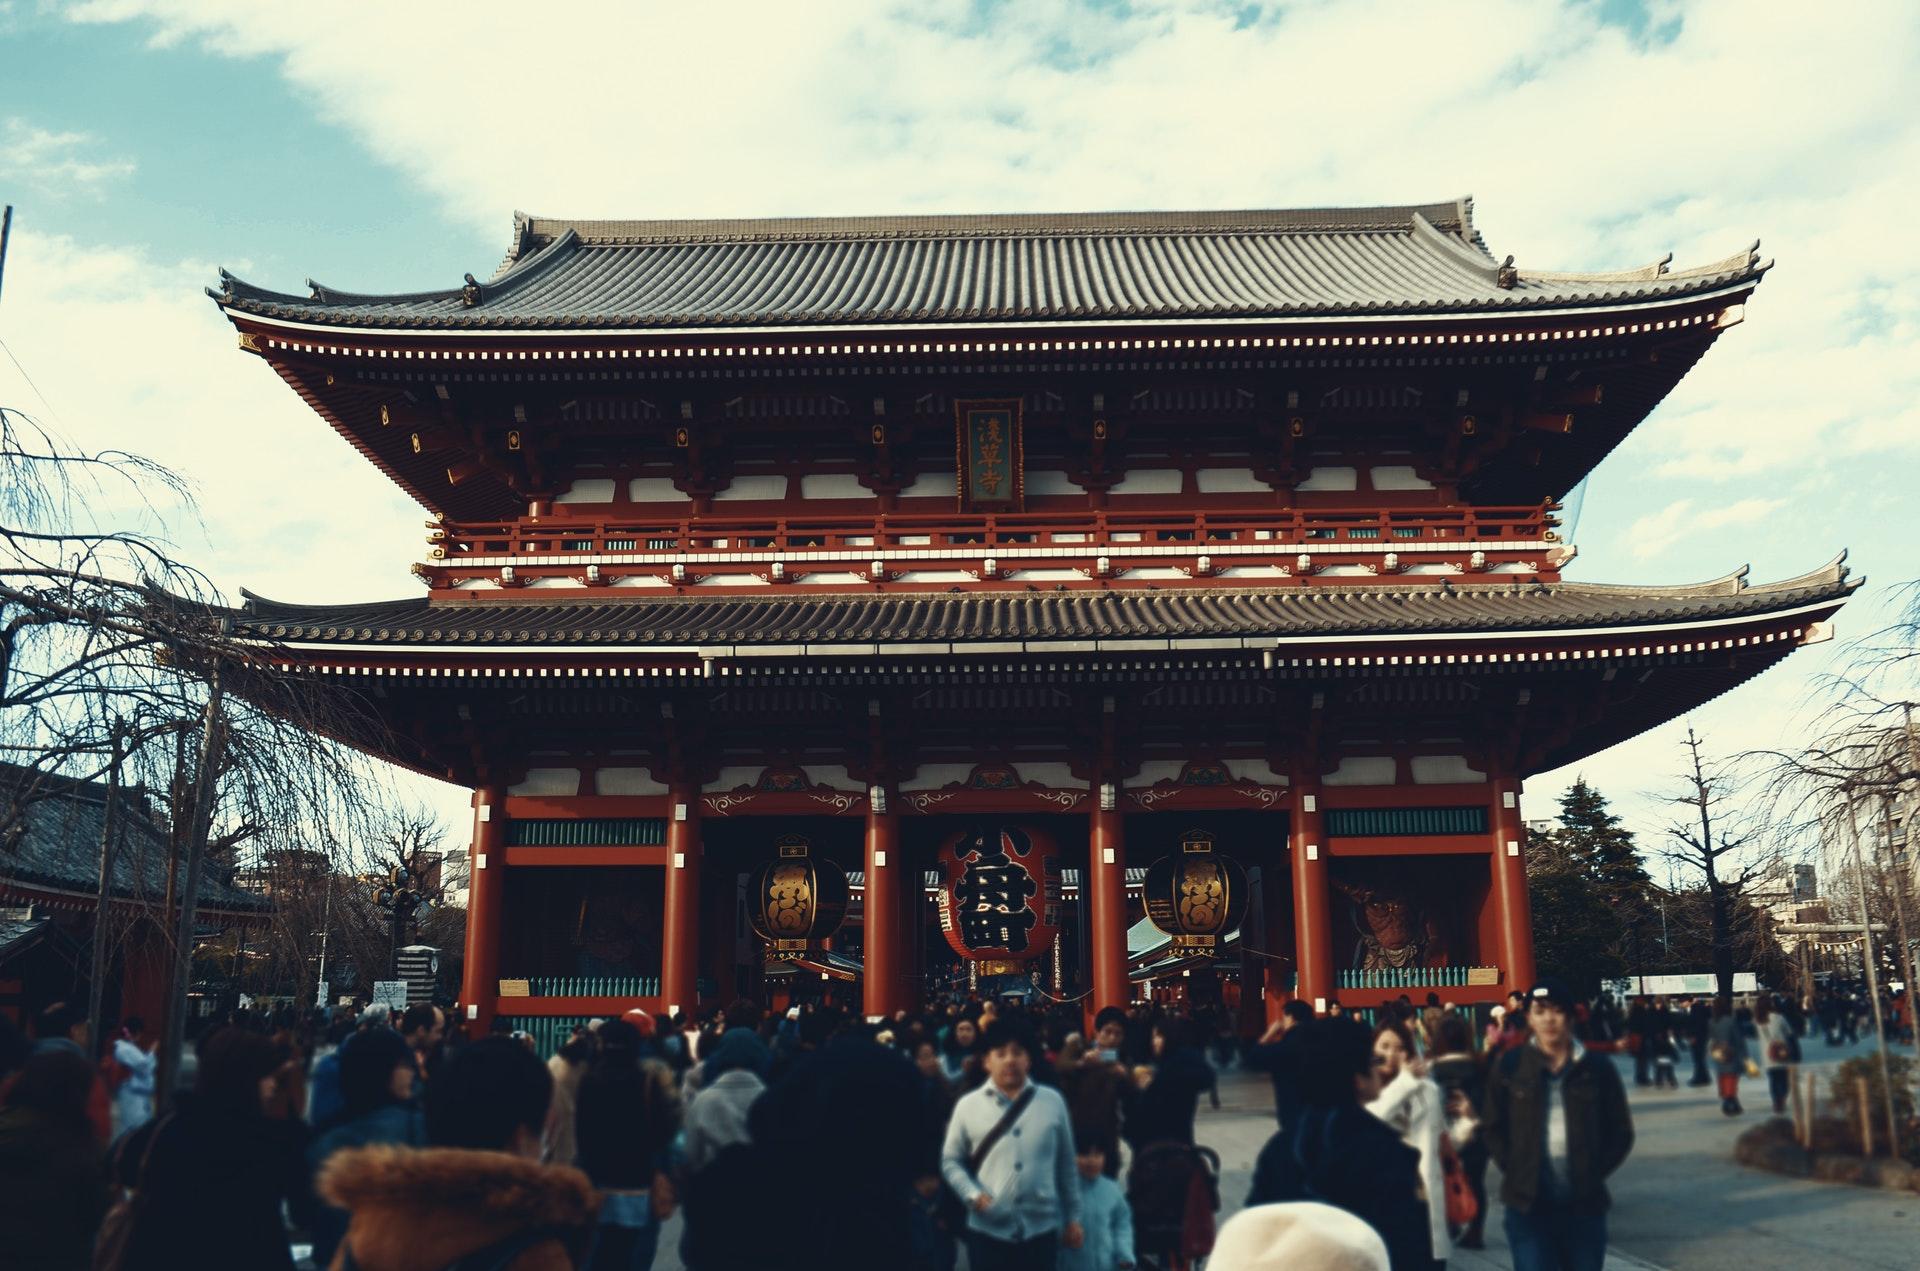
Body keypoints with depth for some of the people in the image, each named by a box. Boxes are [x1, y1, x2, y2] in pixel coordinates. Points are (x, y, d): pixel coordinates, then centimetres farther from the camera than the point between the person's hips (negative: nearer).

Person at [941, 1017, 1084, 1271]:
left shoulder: (1052, 1102, 3)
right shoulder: (968, 1105, 0)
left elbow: (1067, 1164, 9)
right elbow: (950, 1160, 5)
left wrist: (1073, 1218, 11)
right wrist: (973, 1194, -11)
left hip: (1040, 1228, 1)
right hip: (988, 1230, -1)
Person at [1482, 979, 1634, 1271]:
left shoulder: (1598, 1068, 0)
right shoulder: (1509, 1066, 0)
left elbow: (1621, 1131, 7)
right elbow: (1493, 1127, 7)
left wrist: (1594, 1173, 0)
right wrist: (1515, 1171, -2)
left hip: (1584, 1203, 1)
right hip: (1528, 1203, -1)